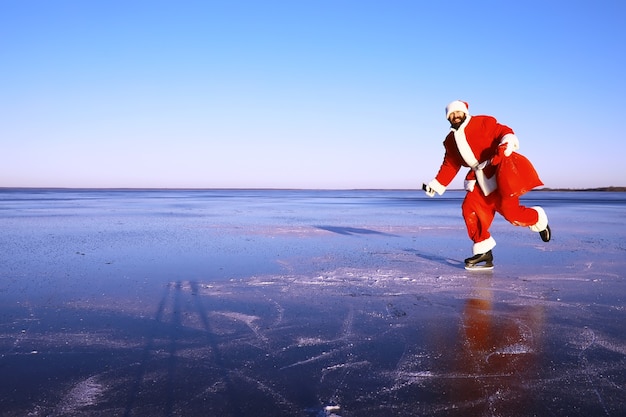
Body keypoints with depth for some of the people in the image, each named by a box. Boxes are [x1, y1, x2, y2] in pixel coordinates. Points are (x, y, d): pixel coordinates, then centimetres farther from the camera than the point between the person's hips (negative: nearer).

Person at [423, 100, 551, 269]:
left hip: (501, 170, -7)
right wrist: (437, 185, 16)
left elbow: (503, 131, -9)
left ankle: (538, 220, 15)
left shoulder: (482, 123, -3)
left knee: (507, 208, -17)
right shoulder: (450, 141, 15)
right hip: (481, 180, 7)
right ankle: (483, 251, 0)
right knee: (470, 207, -7)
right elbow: (450, 165, 20)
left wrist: (507, 142, -31)